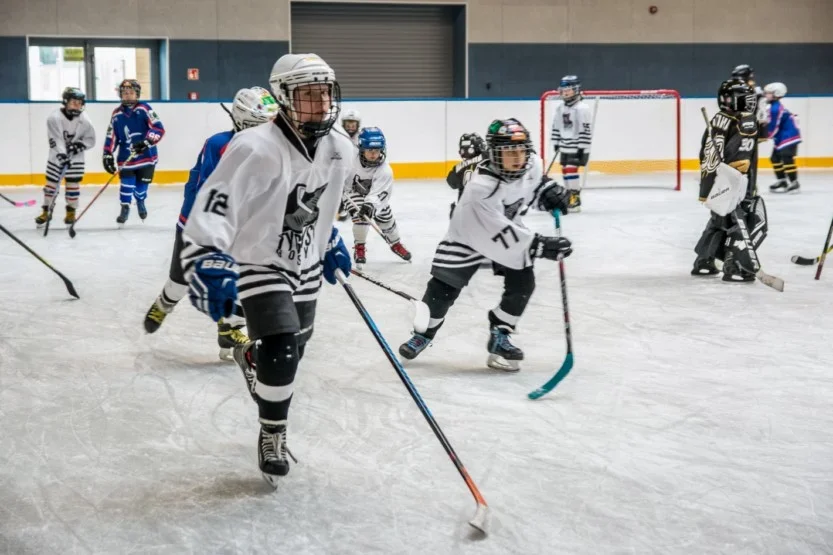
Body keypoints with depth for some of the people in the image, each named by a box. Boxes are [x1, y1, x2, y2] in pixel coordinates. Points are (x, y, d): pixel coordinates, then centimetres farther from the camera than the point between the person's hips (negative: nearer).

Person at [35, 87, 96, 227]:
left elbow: (90, 139, -1)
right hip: (57, 157, -1)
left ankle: (71, 212, 17)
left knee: (73, 185, 0)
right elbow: (56, 140, -22)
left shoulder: (83, 120, -9)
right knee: (51, 184, 5)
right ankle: (46, 212, 16)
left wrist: (80, 145, -19)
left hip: (75, 158, 1)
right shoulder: (54, 117, -17)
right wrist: (62, 155, -32)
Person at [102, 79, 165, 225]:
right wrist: (108, 154, 0)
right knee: (127, 183, -8)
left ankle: (140, 202, 39)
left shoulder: (144, 109, -8)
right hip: (126, 157, 2)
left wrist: (146, 142, -27)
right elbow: (111, 136, 7)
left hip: (146, 156, -2)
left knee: (142, 183, 8)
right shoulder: (117, 114, 3)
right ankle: (125, 207, 12)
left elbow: (159, 129, -16)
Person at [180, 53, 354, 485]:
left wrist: (330, 242, 21)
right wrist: (208, 262, -48)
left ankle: (252, 357, 57)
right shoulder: (256, 149, -29)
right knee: (281, 353, -17)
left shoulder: (340, 150, -5)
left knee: (293, 348, 20)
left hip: (305, 266, 7)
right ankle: (272, 436, 7)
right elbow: (212, 208, -36)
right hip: (259, 263, -7)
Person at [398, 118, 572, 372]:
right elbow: (500, 234, -39)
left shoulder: (531, 164, -20)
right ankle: (424, 333, 21)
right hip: (469, 234, -5)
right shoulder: (481, 188, -40)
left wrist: (551, 193, -12)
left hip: (507, 228, 6)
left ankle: (499, 337, 9)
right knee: (443, 287, -5)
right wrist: (539, 246, -43)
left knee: (522, 283, -8)